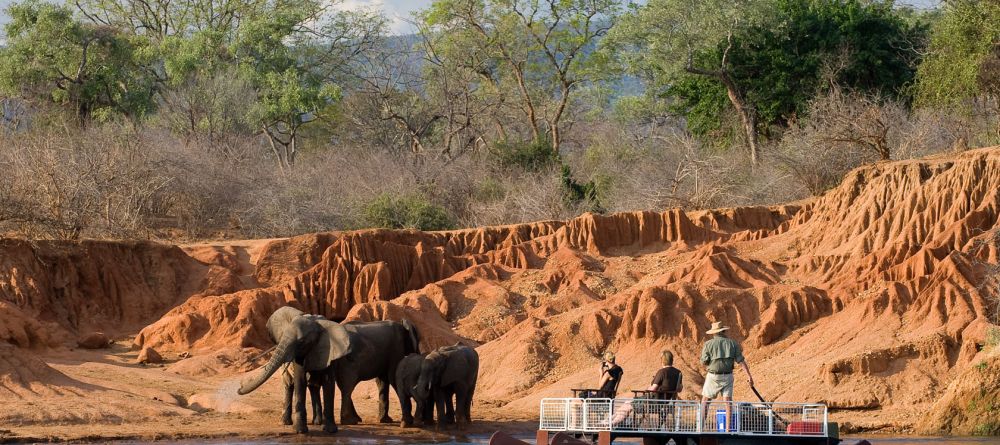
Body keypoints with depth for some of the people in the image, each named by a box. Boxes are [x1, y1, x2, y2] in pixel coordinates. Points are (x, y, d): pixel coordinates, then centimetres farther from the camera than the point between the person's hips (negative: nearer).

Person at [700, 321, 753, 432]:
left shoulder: (709, 344, -4)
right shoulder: (732, 343, 3)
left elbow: (704, 362, -5)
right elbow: (741, 360, -2)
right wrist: (749, 375, -3)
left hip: (713, 376, -2)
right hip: (728, 376, 2)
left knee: (705, 400, 8)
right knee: (728, 401, 4)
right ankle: (728, 427, -2)